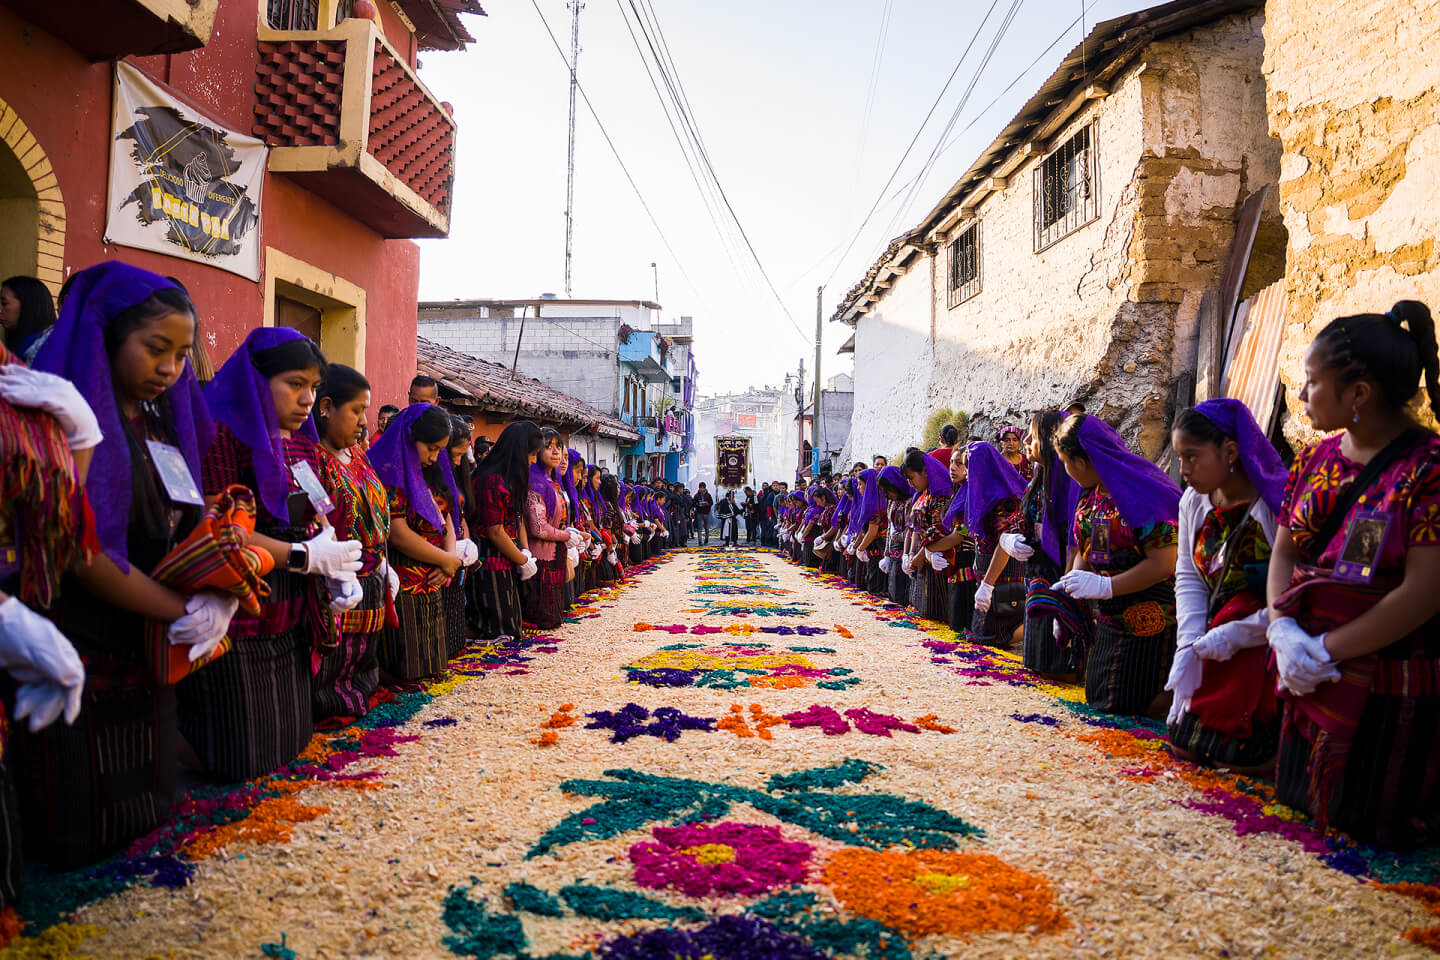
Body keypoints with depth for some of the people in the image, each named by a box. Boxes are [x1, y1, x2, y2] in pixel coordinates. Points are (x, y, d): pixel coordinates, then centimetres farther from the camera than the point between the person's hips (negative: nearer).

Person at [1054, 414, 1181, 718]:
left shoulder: (1142, 491, -21)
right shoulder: (1092, 495, 6)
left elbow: (1163, 563, -26)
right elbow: (1085, 552, 12)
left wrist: (1105, 586, -25)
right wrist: (1068, 587, -5)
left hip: (1150, 622, -9)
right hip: (1110, 619, 9)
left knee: (1129, 706, -2)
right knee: (1096, 698, 16)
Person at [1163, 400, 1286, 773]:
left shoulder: (1279, 502, -20)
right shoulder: (1194, 501, 3)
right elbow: (1188, 577, 4)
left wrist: (1234, 635, -19)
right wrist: (1189, 646, -8)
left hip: (1267, 650, -7)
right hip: (1215, 649, 7)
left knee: (1237, 756, -8)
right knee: (1184, 745, 8)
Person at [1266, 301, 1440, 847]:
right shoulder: (1315, 460, 5)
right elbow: (1283, 552, 6)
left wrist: (1325, 651, -18)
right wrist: (1283, 629, -12)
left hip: (1392, 692, -7)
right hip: (1311, 679, 7)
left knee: (1367, 823, 4)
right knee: (1296, 798, 16)